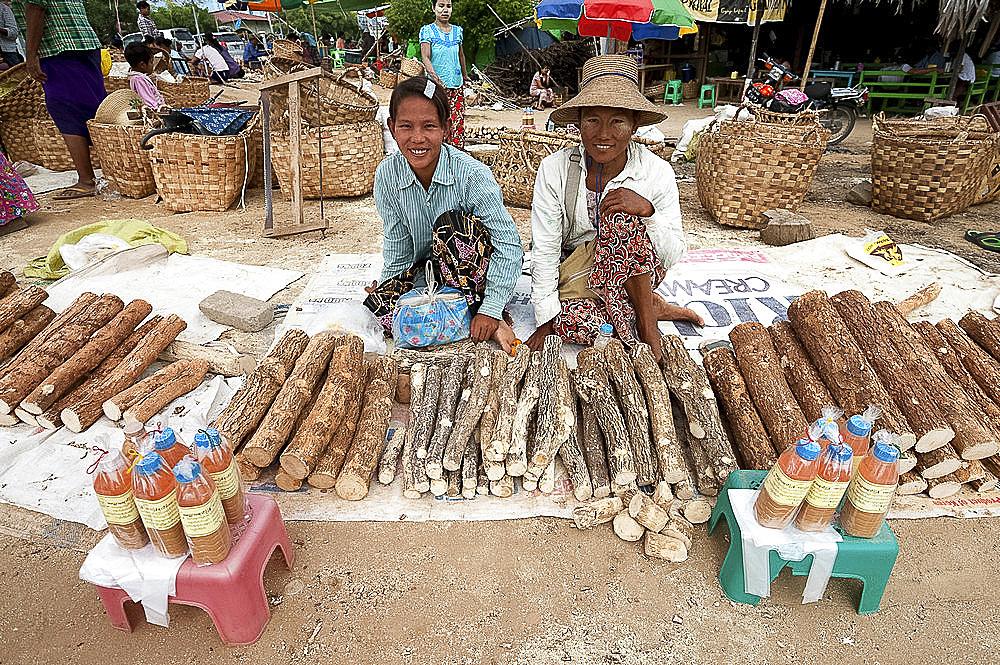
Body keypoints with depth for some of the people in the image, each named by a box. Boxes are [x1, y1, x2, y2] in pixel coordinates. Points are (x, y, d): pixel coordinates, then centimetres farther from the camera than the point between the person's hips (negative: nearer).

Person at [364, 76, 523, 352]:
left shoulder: (472, 174, -23)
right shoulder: (387, 174, -10)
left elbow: (509, 245, -24)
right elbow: (398, 248, 0)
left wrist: (490, 310, -28)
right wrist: (385, 291, -4)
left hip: (474, 272, -4)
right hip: (428, 271, 4)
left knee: (452, 224, -33)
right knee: (380, 303, -22)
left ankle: (486, 315, -21)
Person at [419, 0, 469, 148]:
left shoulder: (457, 30, 11)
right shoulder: (427, 30, -2)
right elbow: (425, 57, -14)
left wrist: (465, 76, 35)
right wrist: (434, 76, -32)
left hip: (457, 85, 4)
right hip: (436, 86, -4)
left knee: (458, 122, 1)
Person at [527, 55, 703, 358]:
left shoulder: (656, 172, -12)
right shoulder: (554, 169, -13)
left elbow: (673, 254, -12)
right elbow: (544, 249, -12)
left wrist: (647, 211, -31)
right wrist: (546, 318, -16)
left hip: (638, 271, 0)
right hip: (572, 271, 0)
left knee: (621, 216, -32)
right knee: (575, 325, -34)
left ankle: (646, 324, -18)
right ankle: (651, 306, -6)